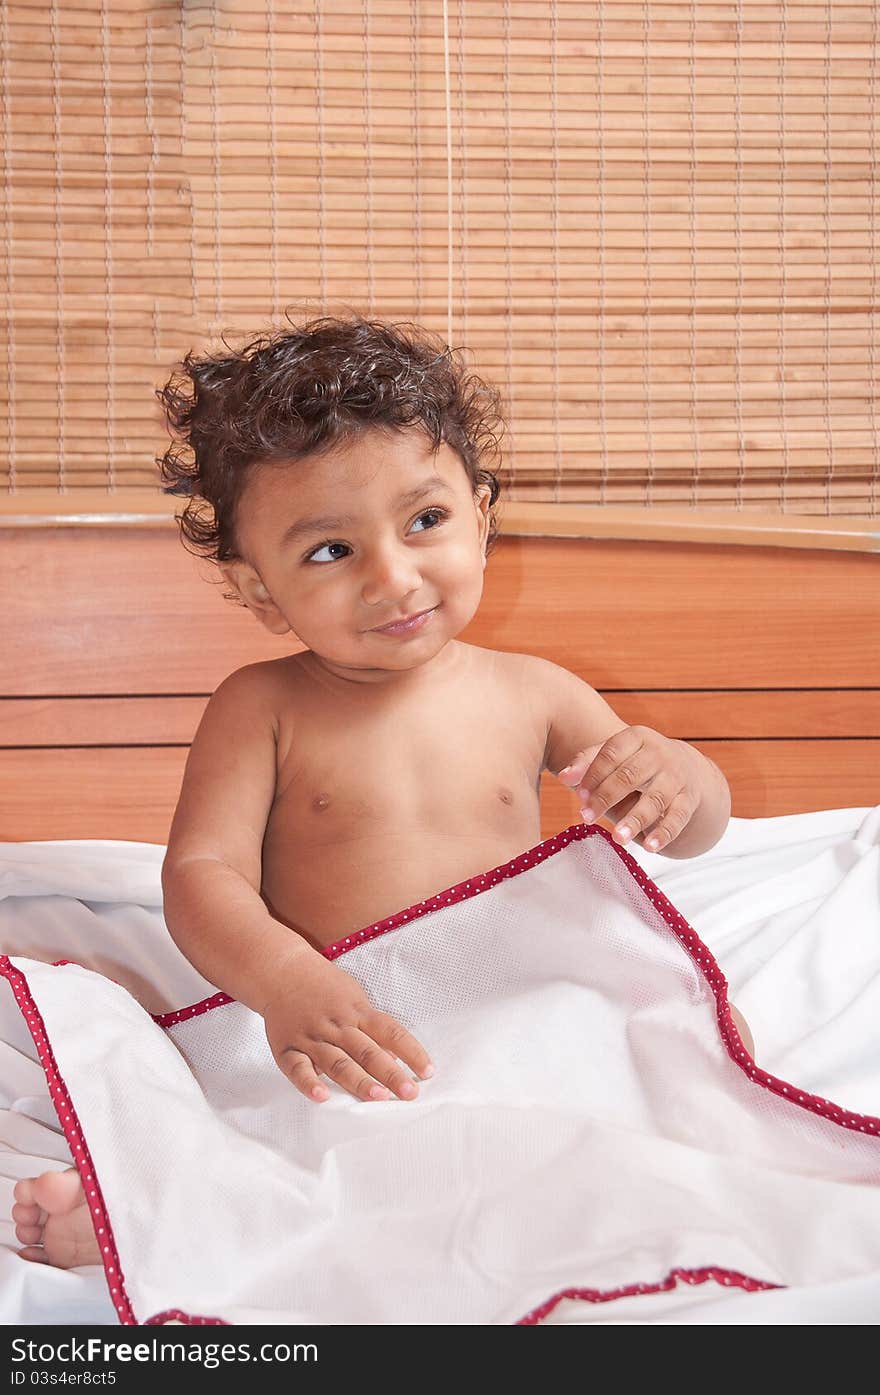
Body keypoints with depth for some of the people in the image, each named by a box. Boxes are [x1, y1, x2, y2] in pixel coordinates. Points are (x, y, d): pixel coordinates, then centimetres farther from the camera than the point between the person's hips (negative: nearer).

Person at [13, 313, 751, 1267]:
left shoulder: (530, 693, 5)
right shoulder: (261, 709, 0)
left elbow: (697, 831, 11)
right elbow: (201, 873, -11)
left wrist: (677, 777, -15)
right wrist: (286, 980, -33)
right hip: (340, 1052, -2)